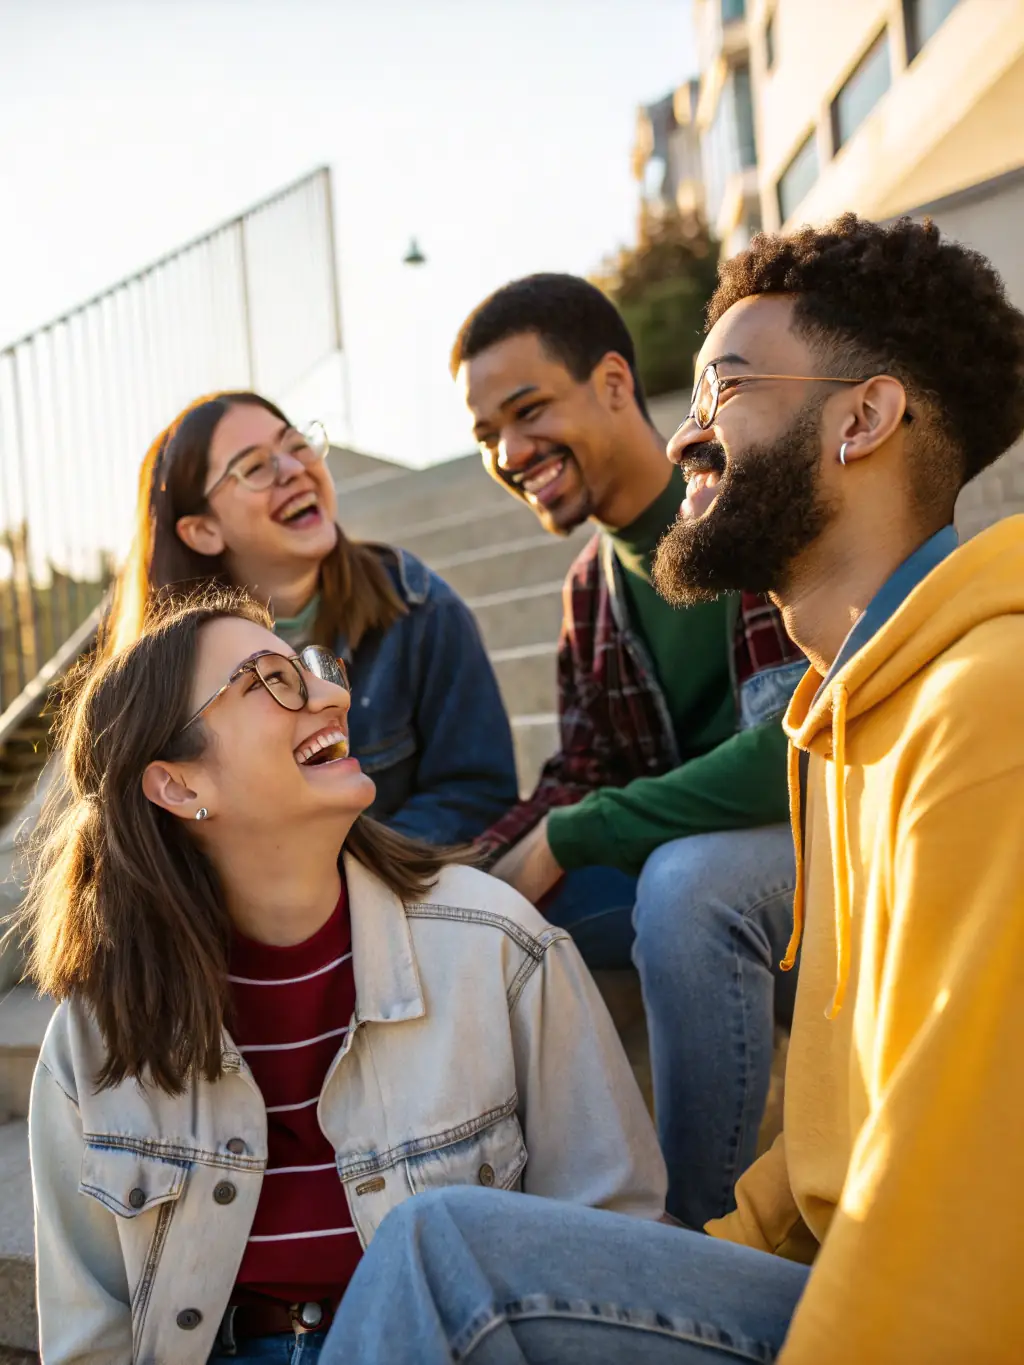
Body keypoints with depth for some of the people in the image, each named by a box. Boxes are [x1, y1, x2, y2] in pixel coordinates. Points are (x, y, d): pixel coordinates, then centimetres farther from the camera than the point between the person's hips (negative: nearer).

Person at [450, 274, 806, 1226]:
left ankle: (701, 1228, -18)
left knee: (685, 878, -36)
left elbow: (798, 745, -27)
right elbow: (578, 782, 8)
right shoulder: (591, 586, 9)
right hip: (685, 859, 8)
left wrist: (562, 839, -22)